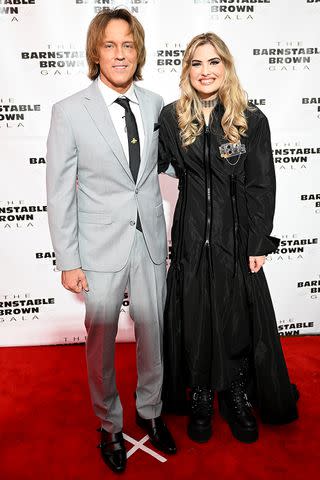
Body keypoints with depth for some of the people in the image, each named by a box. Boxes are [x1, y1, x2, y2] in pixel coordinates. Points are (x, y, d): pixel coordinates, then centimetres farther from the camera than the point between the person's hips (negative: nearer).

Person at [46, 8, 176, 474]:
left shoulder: (154, 103, 4)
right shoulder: (69, 111, -8)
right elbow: (60, 192, -7)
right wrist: (68, 262, -8)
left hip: (150, 240, 4)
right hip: (101, 246, -3)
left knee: (152, 332, 16)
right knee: (101, 343, 11)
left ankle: (150, 411, 42)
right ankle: (110, 425, 38)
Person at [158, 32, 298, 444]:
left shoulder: (252, 121, -1)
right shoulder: (172, 117, 3)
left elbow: (262, 187, -2)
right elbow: (156, 165, 9)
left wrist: (258, 244, -6)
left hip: (237, 237, 0)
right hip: (191, 236, 1)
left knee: (239, 318, 9)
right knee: (194, 319, 10)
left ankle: (237, 398, 34)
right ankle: (200, 400, 33)